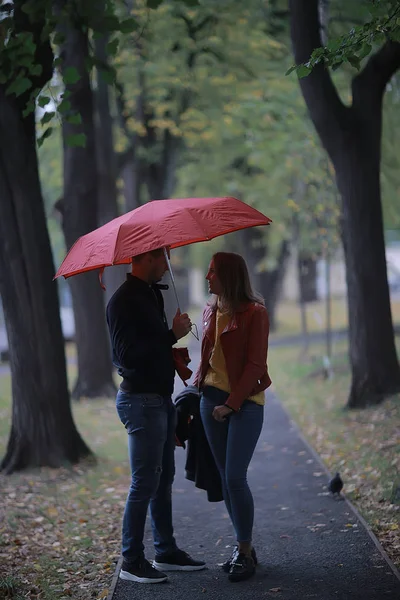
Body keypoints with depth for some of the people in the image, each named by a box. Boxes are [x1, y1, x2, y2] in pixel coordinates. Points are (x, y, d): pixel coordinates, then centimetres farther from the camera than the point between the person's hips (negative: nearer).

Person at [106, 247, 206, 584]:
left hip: (160, 398, 10)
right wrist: (173, 334, -20)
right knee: (145, 482, -6)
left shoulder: (151, 294, 15)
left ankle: (166, 552, 24)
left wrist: (172, 354, 11)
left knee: (163, 479, 15)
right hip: (141, 400, -10)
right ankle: (132, 562, 2)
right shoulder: (124, 301, -16)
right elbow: (128, 355, -24)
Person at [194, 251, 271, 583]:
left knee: (235, 478, -10)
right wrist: (198, 386, 8)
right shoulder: (211, 312, 10)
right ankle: (244, 547, 17)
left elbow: (255, 365, -12)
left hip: (245, 402, -6)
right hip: (212, 399, 6)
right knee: (226, 478, 7)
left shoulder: (255, 313, -9)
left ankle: (245, 552, 3)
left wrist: (231, 404, -15)